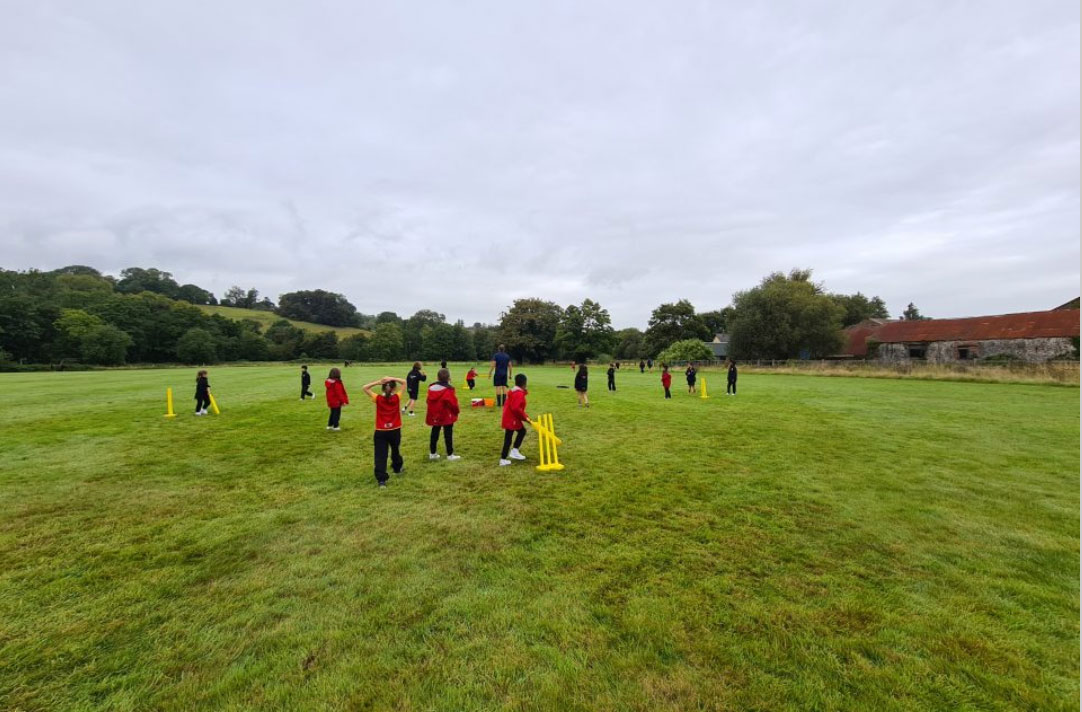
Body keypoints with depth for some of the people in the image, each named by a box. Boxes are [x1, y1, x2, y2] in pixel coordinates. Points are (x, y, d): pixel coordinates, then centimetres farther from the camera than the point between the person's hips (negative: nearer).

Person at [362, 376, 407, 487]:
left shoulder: (378, 399, -10)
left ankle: (381, 480, -4)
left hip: (380, 432, -2)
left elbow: (364, 387, -1)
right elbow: (404, 382, 0)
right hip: (395, 431, 2)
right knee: (396, 451, 25)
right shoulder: (397, 398, -9)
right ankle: (397, 469, 45)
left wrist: (378, 382, -12)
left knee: (380, 455, 1)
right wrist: (392, 378, -13)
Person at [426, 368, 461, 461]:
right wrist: (456, 412, 0)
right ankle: (450, 455, 8)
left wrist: (433, 412, 17)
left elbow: (428, 401, 7)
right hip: (447, 416, -6)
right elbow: (453, 403, -18)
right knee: (448, 434, 3)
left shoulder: (431, 387, 2)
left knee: (434, 433, 16)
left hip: (434, 416, 6)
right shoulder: (448, 389, -18)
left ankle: (432, 453, 24)